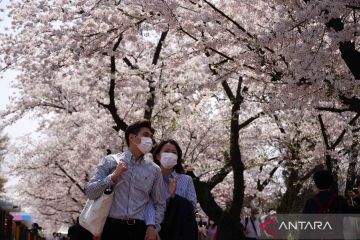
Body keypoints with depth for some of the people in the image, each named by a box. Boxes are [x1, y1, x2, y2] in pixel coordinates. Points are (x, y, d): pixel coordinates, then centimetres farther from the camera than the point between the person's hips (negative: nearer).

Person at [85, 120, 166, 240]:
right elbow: (89, 192, -2)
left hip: (140, 230, 2)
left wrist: (153, 226, -1)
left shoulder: (154, 170, 10)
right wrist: (113, 176, -12)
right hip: (112, 228, -2)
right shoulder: (110, 161, 4)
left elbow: (159, 204, 13)